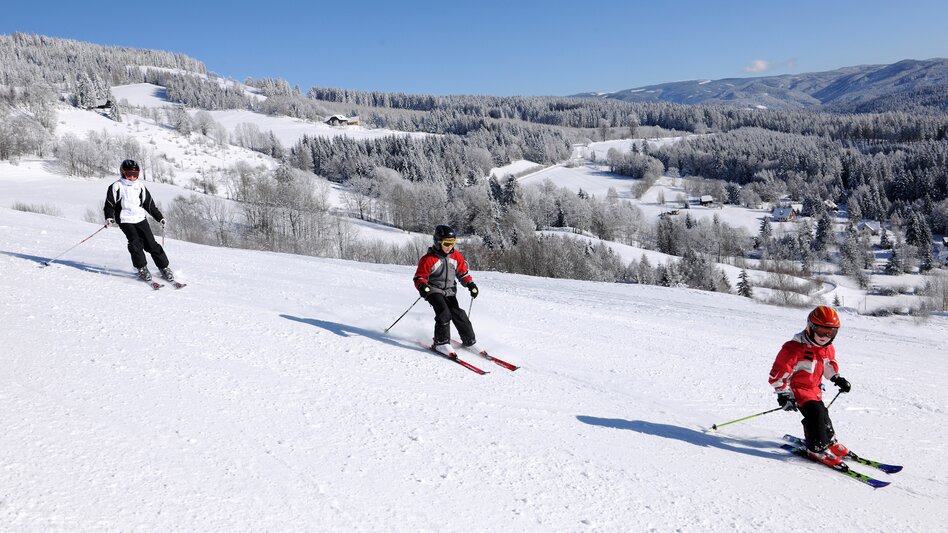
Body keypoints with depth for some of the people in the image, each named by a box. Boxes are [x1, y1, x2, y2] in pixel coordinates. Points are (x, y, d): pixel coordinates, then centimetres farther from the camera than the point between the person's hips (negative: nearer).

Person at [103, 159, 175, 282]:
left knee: (151, 244, -3)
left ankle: (164, 268, 4)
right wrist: (109, 217, -16)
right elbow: (109, 204, 1)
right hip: (125, 220, -3)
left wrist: (160, 217, 14)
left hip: (140, 219, 3)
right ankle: (142, 268, -6)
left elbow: (149, 203, 17)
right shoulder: (116, 187, 0)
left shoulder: (140, 186, 12)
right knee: (135, 243, -19)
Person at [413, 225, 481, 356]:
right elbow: (419, 277, -9)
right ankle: (441, 342, -17)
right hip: (434, 290, -5)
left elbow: (463, 273, 16)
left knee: (458, 314, -7)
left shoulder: (456, 256, 4)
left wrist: (471, 284, 1)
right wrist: (422, 286, -31)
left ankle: (469, 341, 5)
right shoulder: (429, 259, -13)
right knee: (444, 312, -25)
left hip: (449, 291, 5)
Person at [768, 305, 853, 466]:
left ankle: (829, 441, 37)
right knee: (814, 412, -20)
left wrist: (838, 379, 4)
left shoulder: (828, 348, 0)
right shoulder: (795, 348, -26)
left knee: (822, 414, 15)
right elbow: (779, 372, -24)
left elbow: (829, 365, 21)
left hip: (814, 388, 8)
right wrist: (783, 394, -25)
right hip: (797, 388, -8)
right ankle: (817, 448, -8)